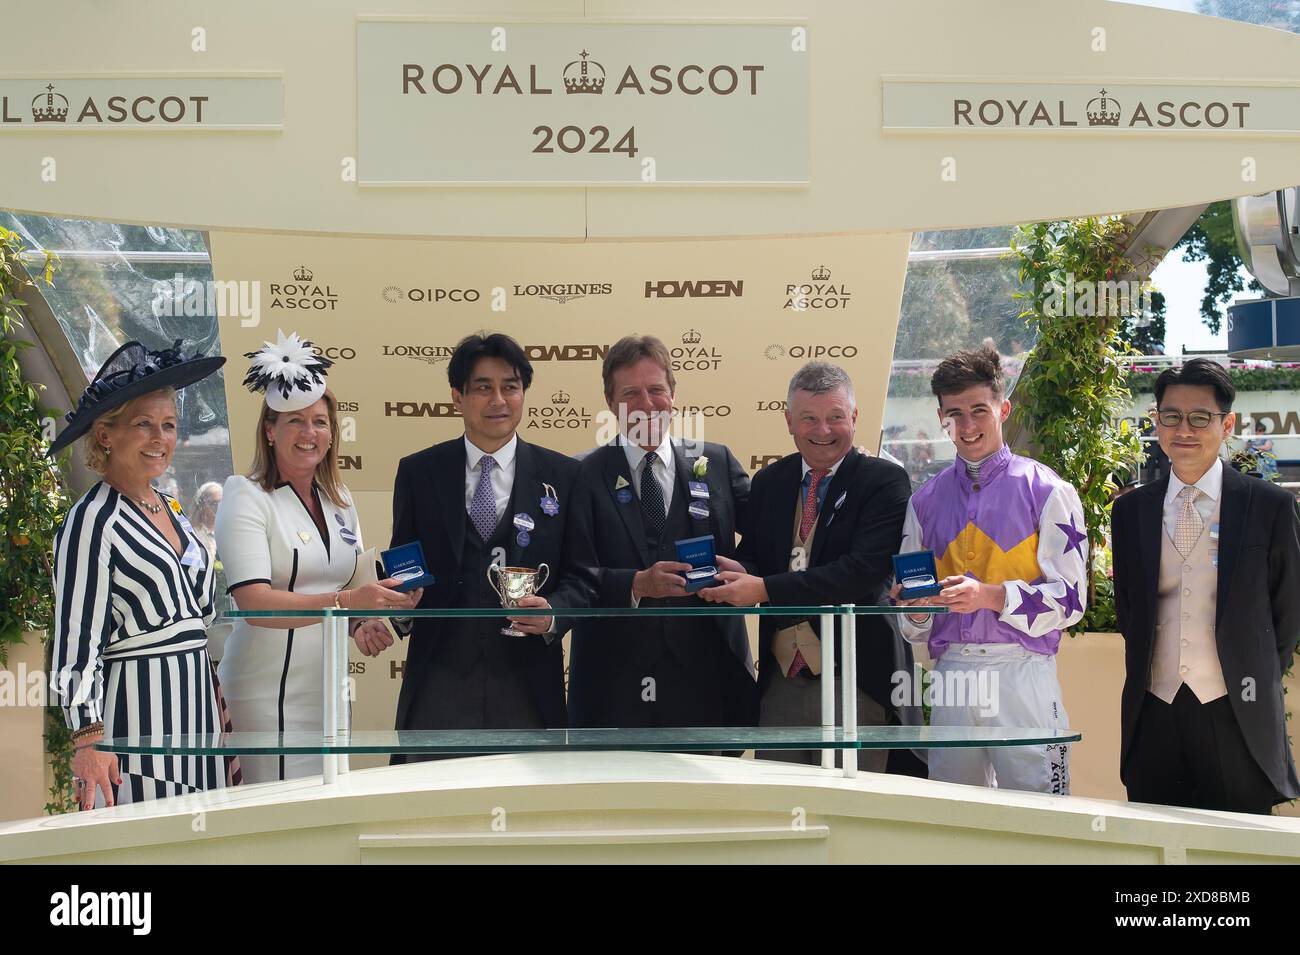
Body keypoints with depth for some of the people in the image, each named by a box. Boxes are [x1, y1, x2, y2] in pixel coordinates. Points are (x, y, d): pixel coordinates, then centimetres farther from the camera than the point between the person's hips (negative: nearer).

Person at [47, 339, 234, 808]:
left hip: (194, 702, 8)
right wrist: (88, 740, -20)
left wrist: (219, 707, 20)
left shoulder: (170, 510, 13)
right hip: (136, 709, -8)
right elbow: (76, 643, -14)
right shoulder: (93, 521, -10)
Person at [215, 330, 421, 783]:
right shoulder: (246, 499, -8)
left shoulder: (339, 501, 13)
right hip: (269, 691, -7)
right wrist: (346, 602, -28)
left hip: (327, 689, 7)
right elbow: (255, 603, -19)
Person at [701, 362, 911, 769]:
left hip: (857, 684, -5)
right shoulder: (768, 482, 11)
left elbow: (864, 570, -19)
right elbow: (751, 556, 13)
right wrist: (739, 575, -14)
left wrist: (766, 589, -21)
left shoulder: (885, 481, -7)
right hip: (780, 683, 5)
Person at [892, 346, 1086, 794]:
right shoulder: (925, 501, 14)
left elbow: (1070, 598, -5)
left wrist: (992, 596, -17)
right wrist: (914, 607, -4)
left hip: (1023, 673, -4)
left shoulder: (1048, 492, 1)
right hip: (952, 670, 4)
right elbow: (913, 625, 19)